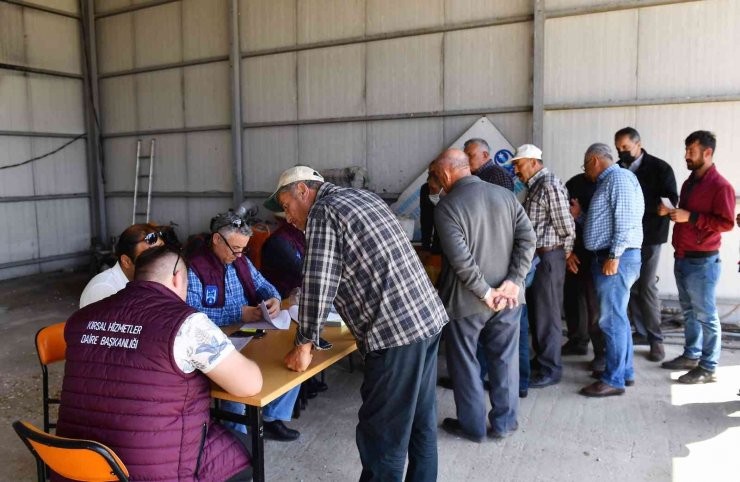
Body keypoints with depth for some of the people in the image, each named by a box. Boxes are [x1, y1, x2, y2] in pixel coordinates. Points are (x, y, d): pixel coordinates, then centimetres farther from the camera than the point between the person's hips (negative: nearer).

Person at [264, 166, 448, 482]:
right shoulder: (362, 196, 19)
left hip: (396, 330, -10)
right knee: (420, 422, 21)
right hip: (428, 316, 10)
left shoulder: (323, 212, -7)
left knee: (382, 434, 3)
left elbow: (318, 284, -13)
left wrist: (304, 344, -3)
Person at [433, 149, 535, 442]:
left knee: (464, 363, 12)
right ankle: (504, 423, 27)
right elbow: (527, 239, -4)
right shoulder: (506, 195, 3)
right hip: (507, 297, 5)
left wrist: (485, 292, -15)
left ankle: (472, 426, 23)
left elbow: (460, 258, -22)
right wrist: (513, 282, -8)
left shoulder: (447, 207, -13)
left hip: (466, 300, -4)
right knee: (505, 359, 15)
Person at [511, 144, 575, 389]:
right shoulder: (534, 186, 13)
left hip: (548, 258, -9)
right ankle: (541, 358, 32)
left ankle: (551, 369, 13)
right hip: (535, 257, 9)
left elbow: (567, 227, -16)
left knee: (547, 315, 1)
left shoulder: (550, 185, -16)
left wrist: (564, 253, -2)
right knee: (536, 311, 18)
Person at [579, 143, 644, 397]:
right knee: (617, 317, 15)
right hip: (606, 257, 10)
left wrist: (614, 257, -22)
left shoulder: (619, 177, -10)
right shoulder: (607, 181, 20)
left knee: (612, 319, -6)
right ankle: (624, 371, 26)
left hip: (616, 258, -10)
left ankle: (614, 379, 1)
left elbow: (625, 220, -20)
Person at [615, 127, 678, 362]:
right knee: (631, 287, 9)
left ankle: (656, 339, 7)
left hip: (648, 236, -4)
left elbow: (672, 200, -8)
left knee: (647, 287, -4)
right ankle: (641, 332, 21)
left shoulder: (659, 168, -5)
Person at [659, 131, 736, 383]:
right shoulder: (689, 183, 15)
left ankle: (708, 368, 7)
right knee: (689, 312, 17)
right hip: (682, 258, 9)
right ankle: (691, 355, 29)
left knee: (706, 316, -1)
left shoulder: (720, 186, -12)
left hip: (702, 261, -9)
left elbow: (726, 223, -18)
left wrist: (690, 217, -22)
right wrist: (671, 212, 5)